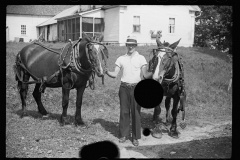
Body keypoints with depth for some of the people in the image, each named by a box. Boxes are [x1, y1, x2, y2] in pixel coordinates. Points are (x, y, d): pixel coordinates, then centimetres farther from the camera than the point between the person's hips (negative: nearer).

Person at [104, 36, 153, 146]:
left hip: (136, 87, -2)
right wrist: (107, 72, -17)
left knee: (136, 112, 2)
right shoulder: (121, 59, 7)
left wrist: (153, 73, -23)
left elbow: (145, 75, -3)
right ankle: (124, 135, 19)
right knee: (124, 111, 6)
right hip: (124, 87, 2)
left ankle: (135, 137, 11)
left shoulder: (141, 58, 2)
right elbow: (115, 74, 3)